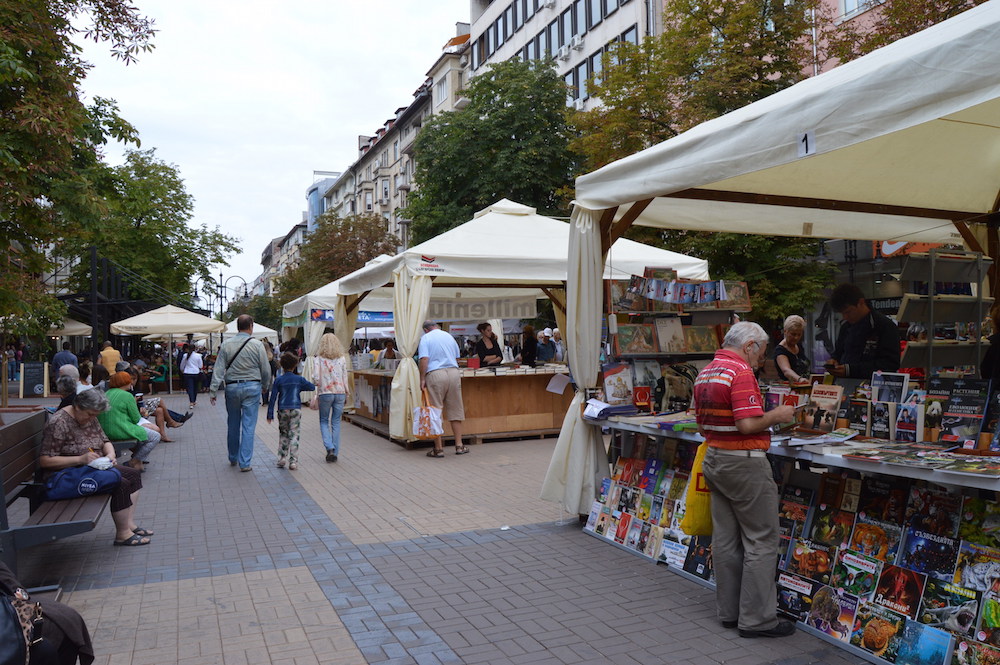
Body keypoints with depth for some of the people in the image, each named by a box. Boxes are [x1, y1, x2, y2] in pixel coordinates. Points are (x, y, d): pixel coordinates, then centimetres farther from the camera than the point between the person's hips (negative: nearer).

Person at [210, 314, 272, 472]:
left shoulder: (226, 345, 0)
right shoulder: (257, 345, -6)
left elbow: (219, 369, -2)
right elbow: (266, 369, -1)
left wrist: (213, 391, 1)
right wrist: (265, 387, 15)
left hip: (232, 387, 3)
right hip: (252, 387, -2)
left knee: (233, 425, 16)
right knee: (248, 426, 1)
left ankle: (233, 459, 30)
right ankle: (245, 463, 0)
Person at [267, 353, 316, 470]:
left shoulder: (278, 380, 0)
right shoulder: (299, 379, 0)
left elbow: (273, 398, -1)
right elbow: (312, 387, 10)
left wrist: (270, 414, 2)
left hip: (283, 411, 1)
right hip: (296, 410, -1)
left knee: (283, 434, 16)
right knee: (294, 435, 1)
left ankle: (281, 460, 14)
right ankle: (293, 462, -3)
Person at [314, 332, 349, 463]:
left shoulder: (319, 359, -4)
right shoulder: (342, 358, 2)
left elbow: (317, 379, -8)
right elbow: (345, 377, 5)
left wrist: (316, 396, 0)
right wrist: (346, 394, 14)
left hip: (325, 393, -2)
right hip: (339, 393, 2)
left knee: (324, 421, 13)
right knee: (336, 422, 9)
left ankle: (329, 447, -6)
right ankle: (335, 452, 9)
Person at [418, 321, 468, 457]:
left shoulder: (425, 338, 3)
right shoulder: (449, 336, 18)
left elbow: (424, 359, -10)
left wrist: (422, 379, -7)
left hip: (435, 375, -4)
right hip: (454, 373, 4)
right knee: (455, 410, 10)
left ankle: (439, 448, 3)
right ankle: (459, 446, 13)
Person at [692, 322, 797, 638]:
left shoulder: (705, 373, 12)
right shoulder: (741, 373, -16)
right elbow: (747, 425, -23)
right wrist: (777, 415, -8)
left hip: (714, 458, 9)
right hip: (744, 463, -9)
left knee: (725, 540, 13)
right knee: (760, 542, 1)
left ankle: (730, 611, 23)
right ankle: (756, 619, 6)